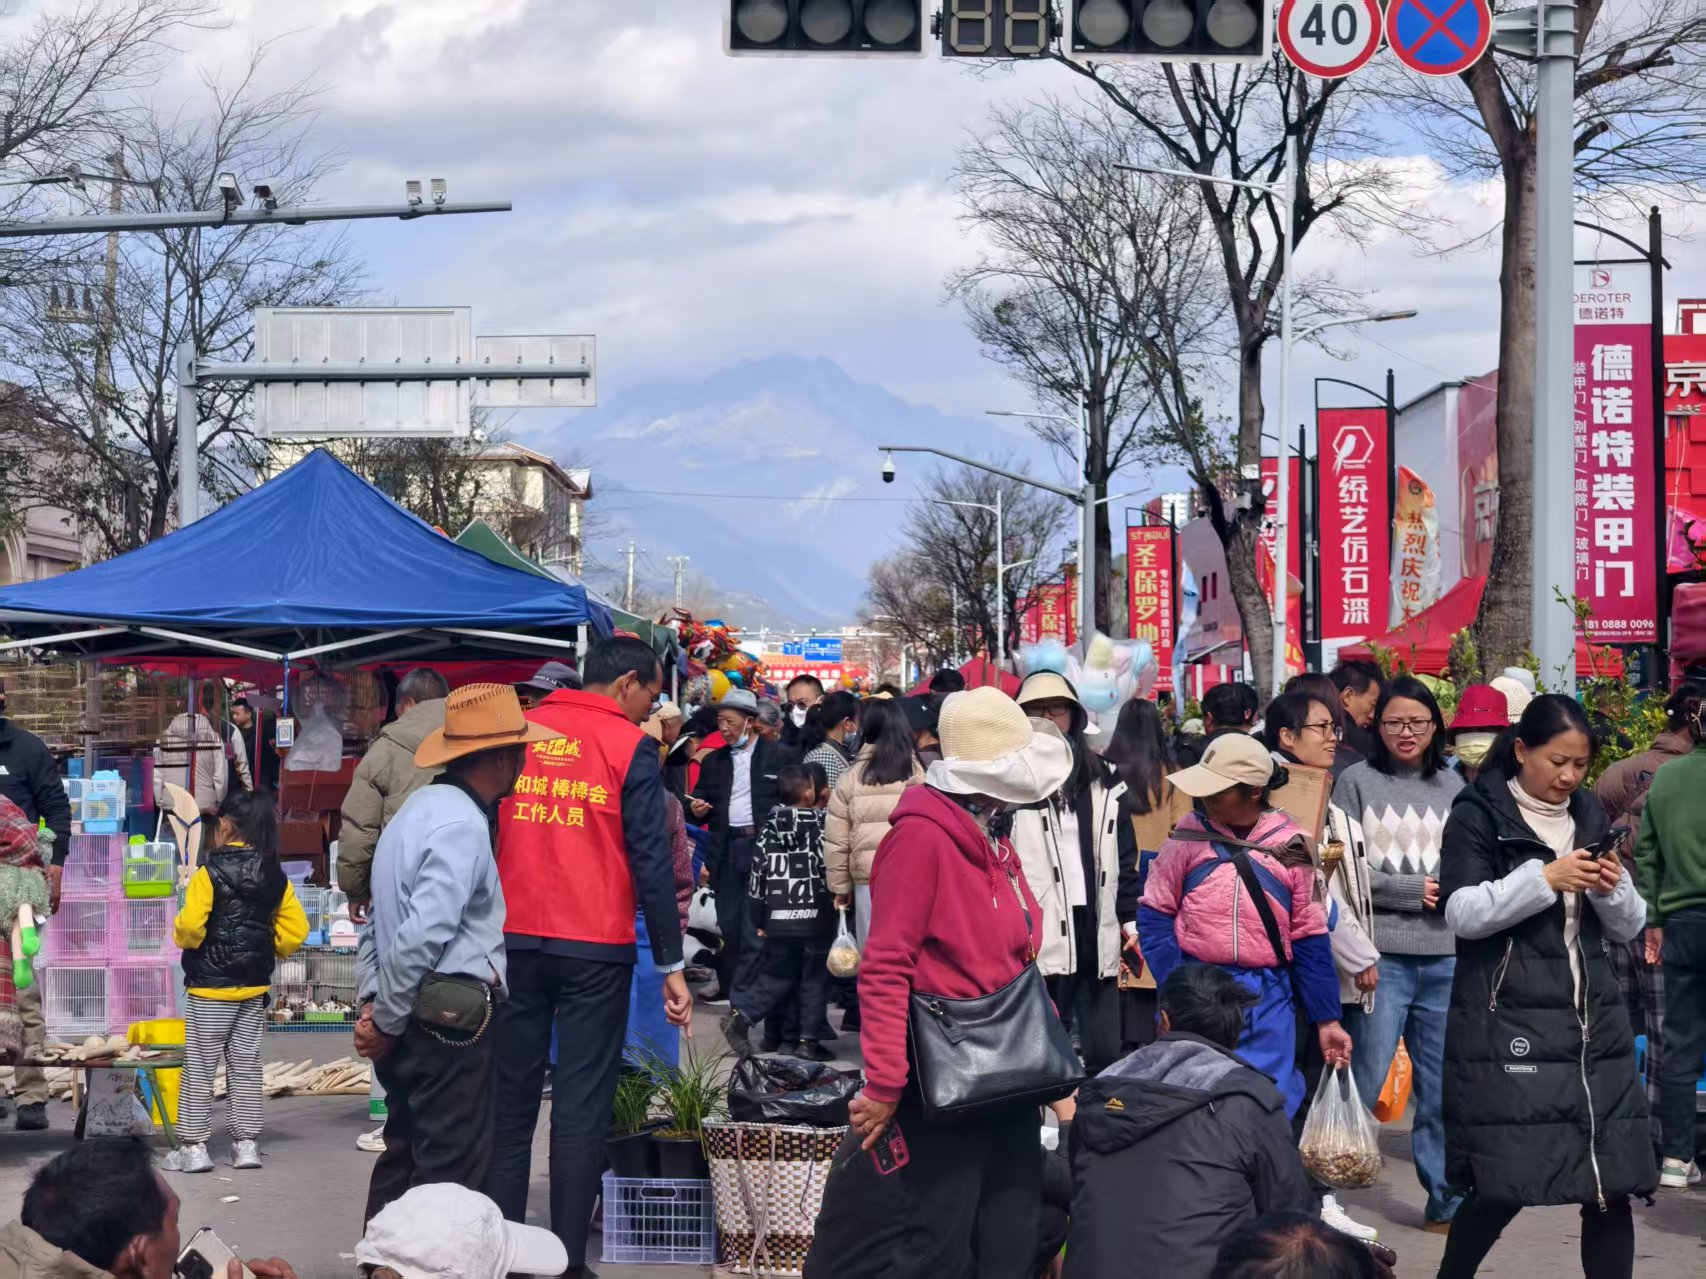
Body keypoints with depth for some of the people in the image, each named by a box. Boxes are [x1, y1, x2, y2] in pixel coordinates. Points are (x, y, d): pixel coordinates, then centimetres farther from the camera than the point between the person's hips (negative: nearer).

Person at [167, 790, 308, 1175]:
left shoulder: (210, 871, -14)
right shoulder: (275, 876, 3)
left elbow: (190, 925, -22)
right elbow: (295, 929, 2)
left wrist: (182, 935, -1)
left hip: (210, 988, -5)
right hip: (255, 986, 5)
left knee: (199, 1066, 2)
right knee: (246, 1064, 12)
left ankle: (193, 1145, 4)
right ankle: (246, 1143, 14)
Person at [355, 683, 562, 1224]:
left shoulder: (421, 807, 14)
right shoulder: (461, 825, -17)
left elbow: (379, 919, 17)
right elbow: (422, 934, -24)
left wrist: (373, 1000, 11)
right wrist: (386, 1023, -14)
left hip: (414, 1020, 10)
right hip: (452, 1020, -10)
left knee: (403, 1158, 16)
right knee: (453, 1177, -4)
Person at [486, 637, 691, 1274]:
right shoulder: (631, 747, -6)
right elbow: (651, 860, -7)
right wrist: (671, 965, -3)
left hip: (514, 941, 4)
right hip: (595, 949, -4)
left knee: (510, 1101, 11)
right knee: (581, 1109, 1)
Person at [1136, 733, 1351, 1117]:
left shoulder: (1291, 846, 2)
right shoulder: (1189, 836, 0)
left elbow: (1310, 938, 7)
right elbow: (1155, 916, 2)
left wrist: (1327, 1019, 8)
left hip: (1268, 1000, 1)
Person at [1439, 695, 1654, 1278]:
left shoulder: (1590, 816, 15)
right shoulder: (1479, 814, -1)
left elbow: (1627, 929, 16)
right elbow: (1461, 914, -11)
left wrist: (1614, 890, -5)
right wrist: (1545, 878, -18)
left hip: (1593, 1023, 5)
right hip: (1507, 1025, -5)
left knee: (1613, 1186, -1)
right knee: (1502, 1184, -7)